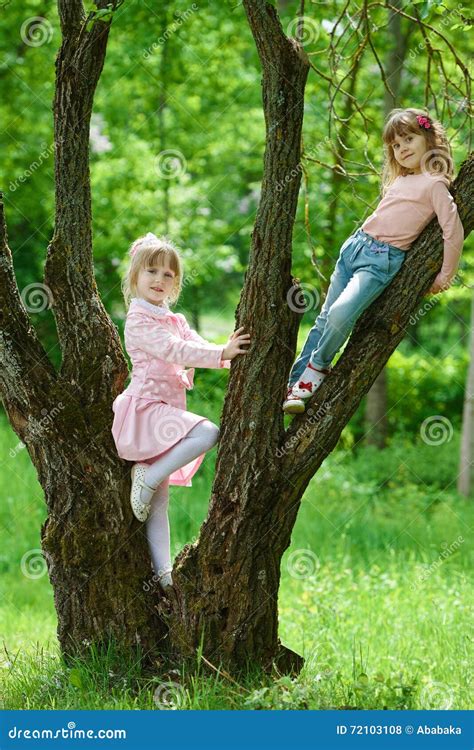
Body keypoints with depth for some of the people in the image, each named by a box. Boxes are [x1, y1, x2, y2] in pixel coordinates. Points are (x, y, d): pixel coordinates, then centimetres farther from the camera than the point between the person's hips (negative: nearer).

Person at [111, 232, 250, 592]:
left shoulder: (176, 320, 21)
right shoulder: (138, 320, -6)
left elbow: (201, 347, 9)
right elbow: (174, 351, -18)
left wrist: (235, 355, -10)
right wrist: (222, 353, -25)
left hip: (167, 411, 8)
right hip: (145, 406, -8)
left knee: (159, 504, 2)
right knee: (208, 432, -28)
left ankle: (164, 574, -3)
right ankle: (147, 478, -18)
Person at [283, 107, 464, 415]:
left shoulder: (434, 183, -9)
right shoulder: (399, 181, 16)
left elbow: (454, 234, -12)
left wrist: (444, 278, -5)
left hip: (382, 259, -7)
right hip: (355, 245, 8)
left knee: (341, 314, -25)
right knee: (325, 318, 5)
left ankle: (317, 366, -2)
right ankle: (295, 384, 10)